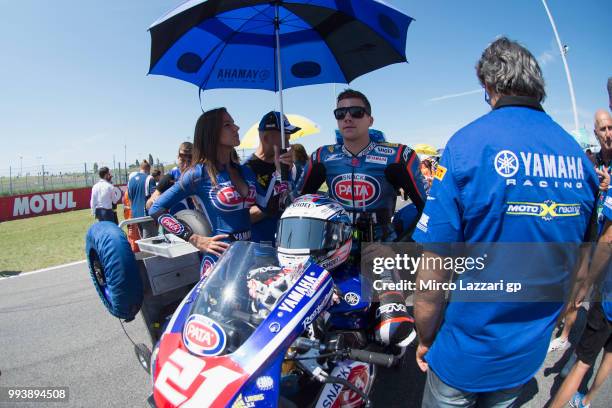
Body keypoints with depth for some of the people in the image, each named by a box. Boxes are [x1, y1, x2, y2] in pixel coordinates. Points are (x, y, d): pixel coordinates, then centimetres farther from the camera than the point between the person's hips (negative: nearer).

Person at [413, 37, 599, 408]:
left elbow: (431, 277, -22)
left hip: (465, 355, -5)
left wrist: (426, 339, -5)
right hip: (529, 355, 5)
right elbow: (579, 262, 8)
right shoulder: (580, 157, -4)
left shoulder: (468, 144, -22)